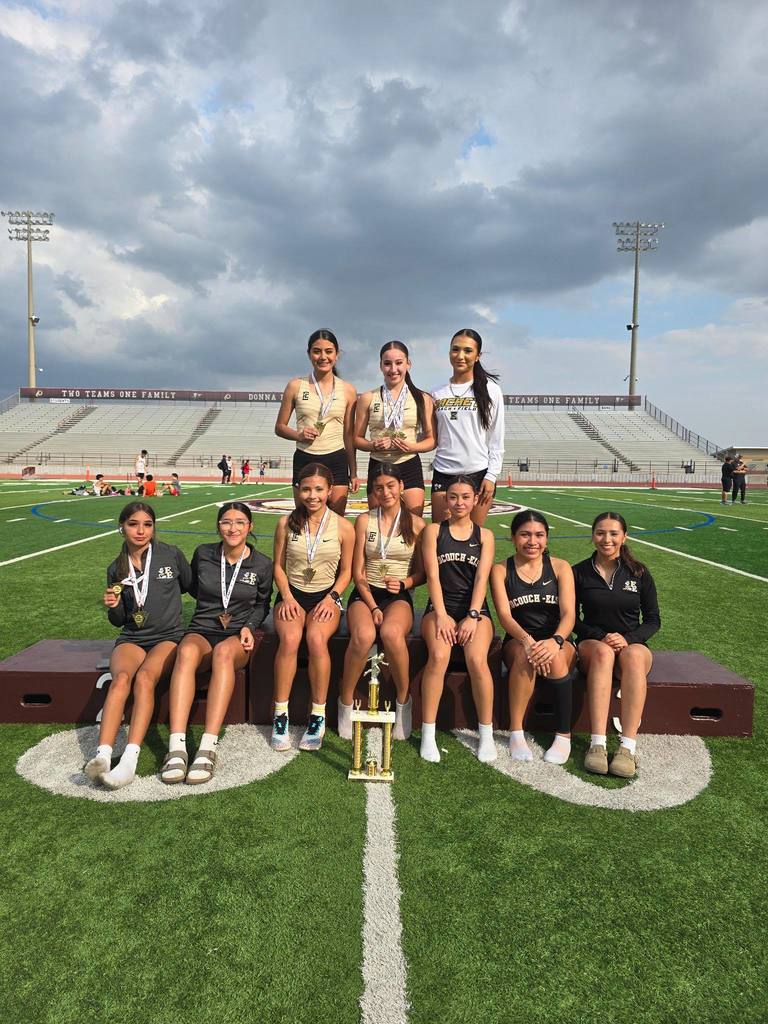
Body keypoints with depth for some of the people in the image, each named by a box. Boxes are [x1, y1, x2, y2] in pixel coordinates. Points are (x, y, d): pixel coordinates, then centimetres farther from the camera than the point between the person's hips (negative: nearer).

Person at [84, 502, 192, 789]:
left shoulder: (171, 555, 2)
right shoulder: (117, 570, 9)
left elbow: (192, 586, 17)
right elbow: (119, 621, 14)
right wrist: (113, 607, -6)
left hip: (168, 636, -2)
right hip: (132, 638, 2)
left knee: (144, 677, -32)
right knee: (121, 678, -30)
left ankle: (130, 760, -42)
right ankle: (102, 756, -42)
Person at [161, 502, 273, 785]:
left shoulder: (262, 565, 3)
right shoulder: (203, 554, 5)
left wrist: (249, 626, -1)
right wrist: (212, 606, 11)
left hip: (238, 637, -1)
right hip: (201, 631, 1)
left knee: (224, 651, -39)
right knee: (187, 652, -37)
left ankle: (208, 748, -45)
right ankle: (176, 749, -45)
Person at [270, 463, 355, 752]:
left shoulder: (343, 527, 0)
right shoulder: (287, 523, 3)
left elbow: (346, 571, 7)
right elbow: (279, 566, 8)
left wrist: (332, 598, -9)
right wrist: (286, 596, -7)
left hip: (326, 597, -1)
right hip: (292, 595, 1)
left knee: (316, 639, -32)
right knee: (289, 639, -31)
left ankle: (318, 717, -17)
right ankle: (280, 716, -17)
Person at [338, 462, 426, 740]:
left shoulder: (416, 524, 5)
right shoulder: (364, 520, 7)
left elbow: (422, 573, 11)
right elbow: (357, 572, 3)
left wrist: (404, 584, -11)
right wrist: (373, 607, -11)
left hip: (399, 596, 0)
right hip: (365, 594, 1)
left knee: (391, 633, -36)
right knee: (363, 635, -35)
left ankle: (404, 700, -12)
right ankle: (345, 701, -12)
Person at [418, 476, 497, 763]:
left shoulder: (484, 535, 13)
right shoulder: (434, 530, 11)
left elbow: (482, 578, 1)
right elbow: (432, 575, 0)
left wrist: (472, 617, -12)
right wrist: (441, 616, -12)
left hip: (475, 608, 0)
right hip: (441, 606, 0)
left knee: (477, 659, -28)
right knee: (438, 656, -30)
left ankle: (487, 734, -11)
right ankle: (428, 734, -19)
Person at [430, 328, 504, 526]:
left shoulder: (490, 390, 2)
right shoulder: (437, 394, 11)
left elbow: (497, 439, 0)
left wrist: (491, 476, -7)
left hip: (478, 474, -2)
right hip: (444, 474, 3)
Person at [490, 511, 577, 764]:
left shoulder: (560, 567, 2)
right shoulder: (501, 570, 2)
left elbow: (569, 613, -9)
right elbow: (504, 615, -11)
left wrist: (555, 641, -31)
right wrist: (527, 641, -32)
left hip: (557, 641, 1)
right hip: (518, 641, 0)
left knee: (555, 658, -34)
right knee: (524, 655, -35)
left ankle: (564, 735, -18)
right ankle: (516, 733, -24)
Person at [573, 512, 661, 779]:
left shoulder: (639, 573, 6)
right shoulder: (580, 572, 5)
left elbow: (653, 620, 6)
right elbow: (573, 618, 5)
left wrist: (627, 638, -14)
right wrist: (601, 637, -13)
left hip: (633, 644, 1)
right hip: (592, 644, 0)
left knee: (633, 656, -37)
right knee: (603, 652, -37)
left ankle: (628, 747, -42)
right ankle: (597, 743, -44)